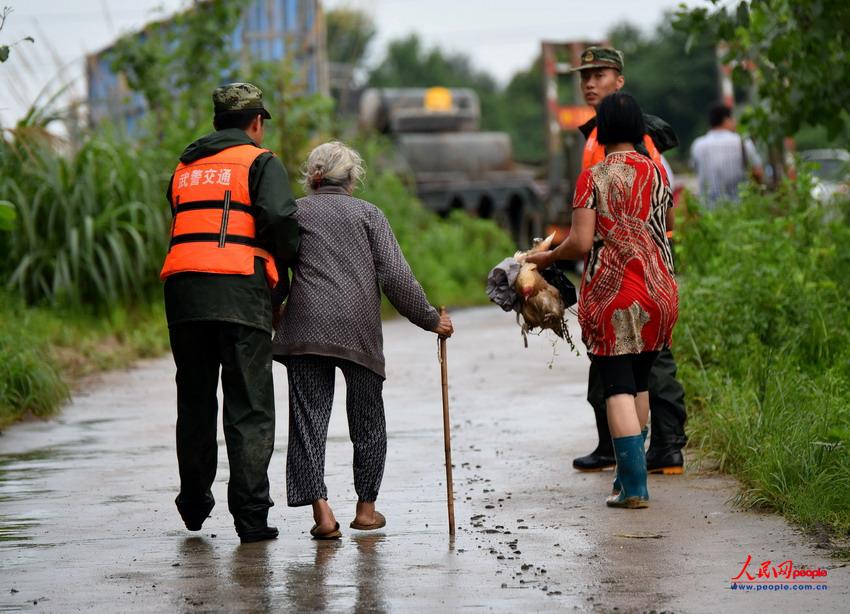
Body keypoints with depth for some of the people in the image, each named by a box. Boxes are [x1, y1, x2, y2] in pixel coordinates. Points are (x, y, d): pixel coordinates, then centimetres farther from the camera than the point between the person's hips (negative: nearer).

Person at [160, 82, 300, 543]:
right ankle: (250, 516, -6)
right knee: (249, 409, -2)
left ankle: (194, 505, 25)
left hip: (183, 289, 5)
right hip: (240, 288, -5)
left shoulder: (185, 168, 22)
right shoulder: (260, 162, 4)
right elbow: (279, 217, -12)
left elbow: (184, 225, 17)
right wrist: (284, 263, 6)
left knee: (194, 403, 17)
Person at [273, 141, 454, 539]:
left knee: (308, 419, -2)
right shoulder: (368, 213, 10)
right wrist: (430, 319, 8)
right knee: (367, 420, 15)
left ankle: (321, 510, -16)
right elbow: (395, 276, 1)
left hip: (306, 328, 0)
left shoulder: (295, 212, 11)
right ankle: (366, 508, 21)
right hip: (359, 328, 0)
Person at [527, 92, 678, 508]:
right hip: (658, 290, 5)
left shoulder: (593, 178, -8)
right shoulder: (656, 174, 5)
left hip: (610, 292, -4)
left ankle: (634, 487, -10)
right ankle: (630, 473, 24)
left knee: (618, 387, -3)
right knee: (640, 382, 18)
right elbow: (662, 229, 13)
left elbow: (581, 243, -12)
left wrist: (546, 258, 6)